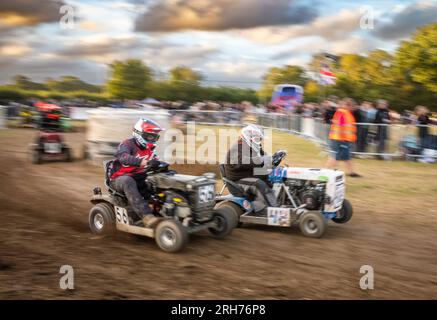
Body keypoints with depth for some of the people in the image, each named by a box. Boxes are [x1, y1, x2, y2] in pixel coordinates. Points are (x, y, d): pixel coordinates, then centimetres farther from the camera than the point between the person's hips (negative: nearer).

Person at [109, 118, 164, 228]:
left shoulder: (149, 149, 11)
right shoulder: (127, 144, -13)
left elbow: (156, 164, 7)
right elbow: (124, 157, -33)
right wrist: (145, 162, -48)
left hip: (138, 179, 7)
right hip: (119, 180, -7)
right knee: (128, 181, -39)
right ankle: (146, 216, -50)